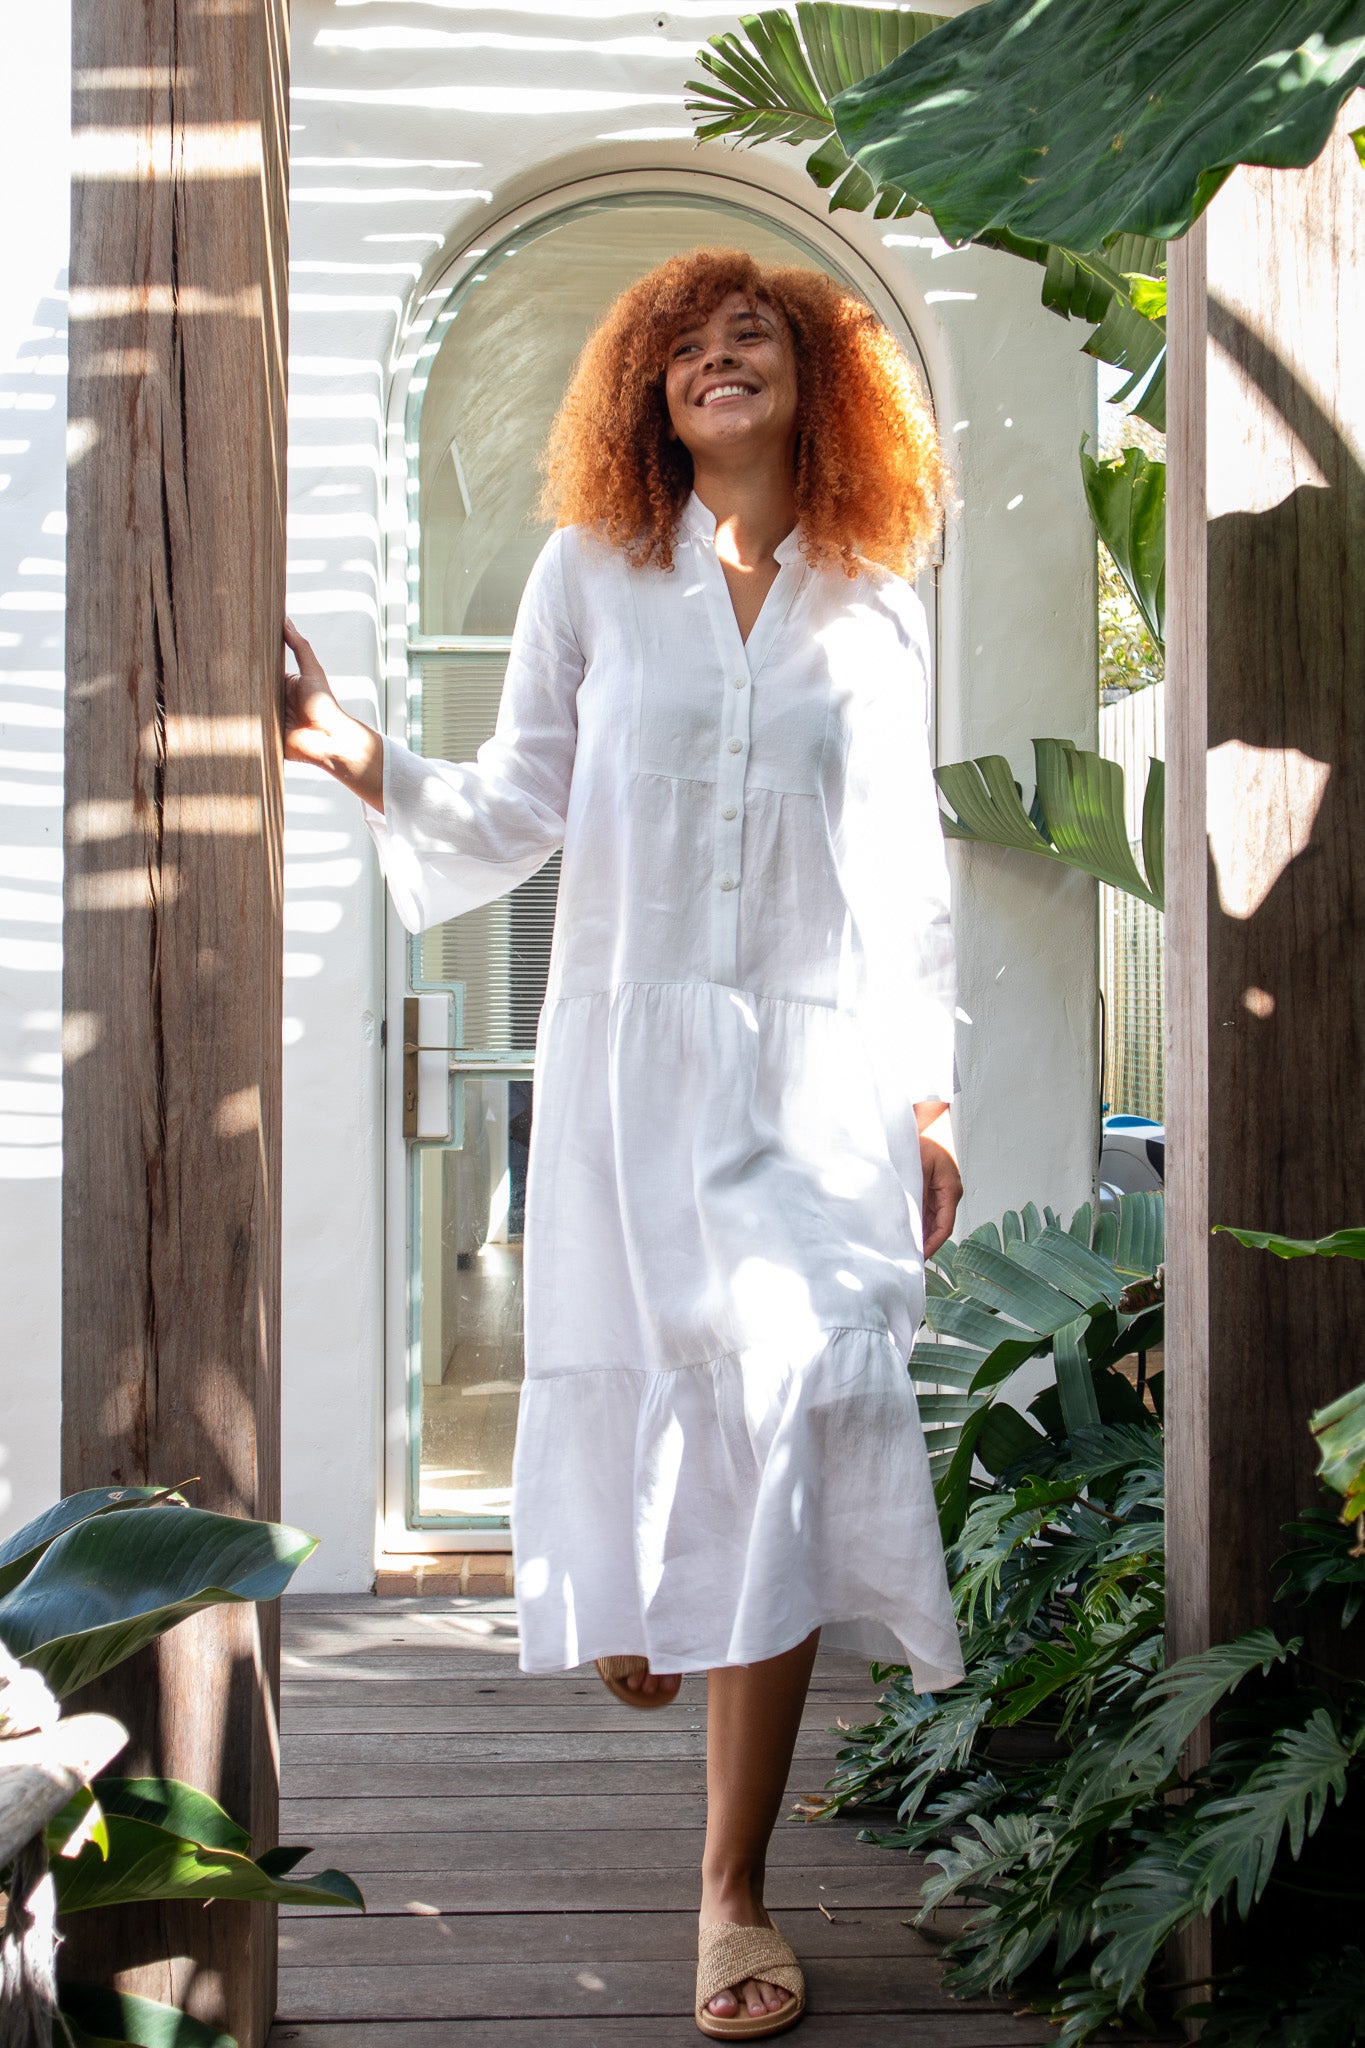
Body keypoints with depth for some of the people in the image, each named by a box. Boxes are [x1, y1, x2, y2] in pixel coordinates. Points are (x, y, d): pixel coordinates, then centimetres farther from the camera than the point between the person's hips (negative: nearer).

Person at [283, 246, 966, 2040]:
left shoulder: (874, 613, 11)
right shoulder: (591, 576, 8)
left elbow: (910, 878, 12)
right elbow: (516, 815, 5)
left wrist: (929, 1100, 8)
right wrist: (365, 762, -12)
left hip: (817, 1070, 1)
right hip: (631, 1051, 0)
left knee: (791, 1421, -5)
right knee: (647, 1383, -2)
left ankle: (735, 1891, 6)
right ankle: (631, 1613, 37)